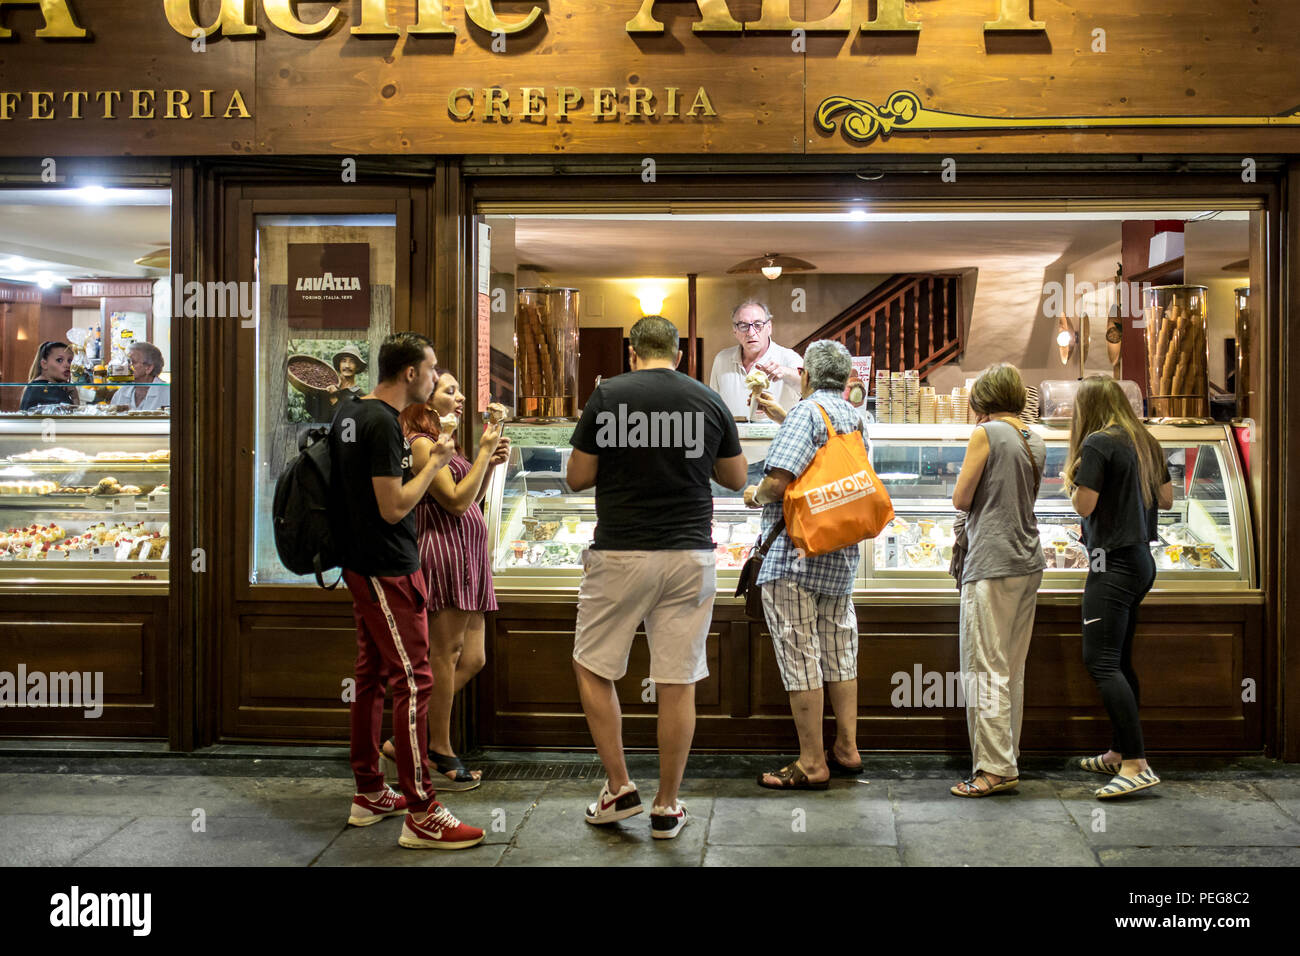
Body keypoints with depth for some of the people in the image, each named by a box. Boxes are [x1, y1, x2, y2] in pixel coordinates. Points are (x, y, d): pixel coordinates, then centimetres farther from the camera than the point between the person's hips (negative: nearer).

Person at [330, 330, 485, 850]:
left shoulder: (350, 412, 11)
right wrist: (434, 462, -10)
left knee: (371, 674, 16)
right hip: (387, 569, -11)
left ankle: (369, 794, 26)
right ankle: (421, 815, -5)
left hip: (361, 565, 11)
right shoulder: (384, 424, -20)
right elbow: (394, 507, -21)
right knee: (413, 681, -8)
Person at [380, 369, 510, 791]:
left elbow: (474, 499, 24)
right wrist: (483, 453, -9)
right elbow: (456, 501, -14)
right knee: (446, 652, -4)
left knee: (471, 659, 9)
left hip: (468, 554, 10)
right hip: (443, 550, -10)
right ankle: (441, 751, 7)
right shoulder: (421, 444, -9)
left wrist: (491, 463, 10)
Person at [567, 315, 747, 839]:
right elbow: (736, 479, 13)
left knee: (592, 668, 15)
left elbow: (577, 478, 0)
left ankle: (619, 788, 15)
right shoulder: (710, 401, 3)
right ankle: (666, 807, 14)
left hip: (620, 554, -2)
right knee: (678, 682, 7)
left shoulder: (607, 396, -4)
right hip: (690, 556, 2)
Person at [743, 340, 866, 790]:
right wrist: (783, 418, 35)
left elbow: (779, 481, -22)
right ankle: (847, 749, 23)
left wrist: (755, 495, -2)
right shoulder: (854, 417, 12)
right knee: (839, 653, 15)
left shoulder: (807, 412, -12)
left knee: (799, 657, -3)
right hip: (842, 553, 8)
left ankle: (811, 764, 1)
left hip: (796, 554, -8)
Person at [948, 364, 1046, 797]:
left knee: (985, 668, -5)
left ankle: (995, 767, -6)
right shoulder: (1035, 442, 13)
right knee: (1013, 670, 13)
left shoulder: (986, 434, -9)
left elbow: (961, 499, -6)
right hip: (1028, 562, 8)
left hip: (991, 564, -8)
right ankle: (1008, 757, 20)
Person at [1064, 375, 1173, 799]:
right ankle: (1119, 753, 24)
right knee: (1120, 660, 16)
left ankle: (1137, 764, -17)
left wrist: (1071, 479, 3)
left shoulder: (1097, 444, -13)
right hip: (1141, 558, 9)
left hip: (1113, 562, -9)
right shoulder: (1146, 443, 11)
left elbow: (1084, 505, -16)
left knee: (1101, 661, -11)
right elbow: (1166, 499, 18)